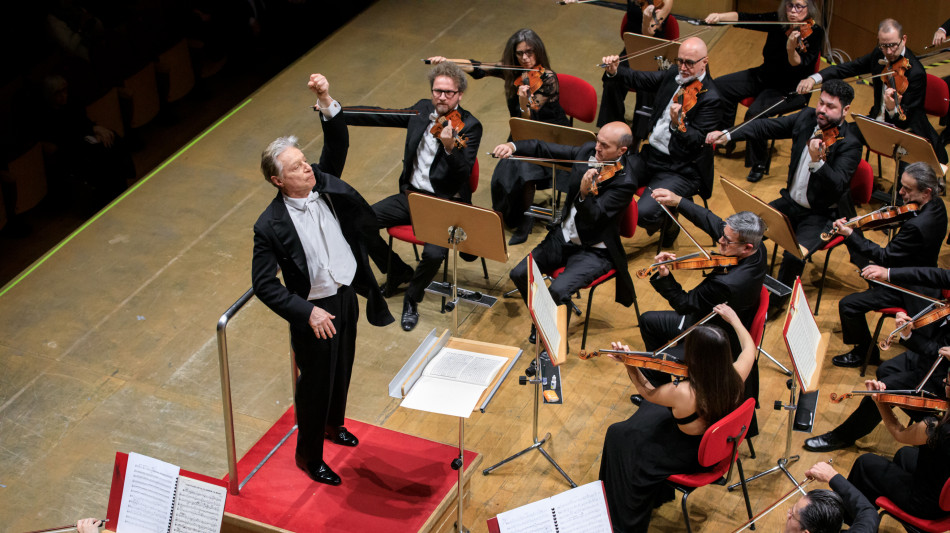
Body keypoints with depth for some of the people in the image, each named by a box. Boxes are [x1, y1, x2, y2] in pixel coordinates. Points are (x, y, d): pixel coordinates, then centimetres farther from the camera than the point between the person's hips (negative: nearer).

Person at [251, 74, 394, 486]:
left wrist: (326, 103, -29)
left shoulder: (324, 182, -8)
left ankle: (333, 424, 54)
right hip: (314, 310, -6)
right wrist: (307, 312, -24)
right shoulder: (271, 226, -23)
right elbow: (264, 285, -20)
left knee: (342, 369, 26)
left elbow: (337, 144, -11)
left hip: (348, 295, 6)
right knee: (315, 382, 9)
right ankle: (308, 456, 30)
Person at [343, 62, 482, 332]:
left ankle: (412, 298, 3)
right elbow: (383, 117, 10)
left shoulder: (469, 126, -12)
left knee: (434, 254, -30)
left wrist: (450, 147, -42)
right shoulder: (422, 110, 6)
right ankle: (398, 271, 17)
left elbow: (464, 171, -22)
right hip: (411, 195, 6)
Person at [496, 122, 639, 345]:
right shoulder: (588, 151, -5)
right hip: (564, 236, 7)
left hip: (594, 251, -7)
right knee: (520, 274, -4)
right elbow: (545, 149, 1)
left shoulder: (624, 182, -24)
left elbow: (593, 218, -30)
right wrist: (512, 146, -16)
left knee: (557, 290, -27)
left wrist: (584, 193, -50)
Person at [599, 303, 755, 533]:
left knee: (618, 435, 13)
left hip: (689, 458, -6)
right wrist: (733, 319, 10)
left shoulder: (683, 394, -40)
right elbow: (749, 348, -1)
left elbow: (647, 392, -17)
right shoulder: (735, 379, -25)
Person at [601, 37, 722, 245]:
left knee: (643, 213, -24)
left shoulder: (710, 97, -17)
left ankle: (668, 222, 12)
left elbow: (697, 142, -22)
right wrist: (614, 72, -11)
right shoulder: (673, 75, 4)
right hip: (652, 155, 7)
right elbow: (638, 80, 10)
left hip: (682, 171, -7)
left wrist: (678, 124, -41)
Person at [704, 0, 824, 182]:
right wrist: (719, 16, -24)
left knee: (755, 113, -30)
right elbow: (745, 18, -7)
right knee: (720, 85, 1)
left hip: (791, 90, -7)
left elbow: (800, 68, -28)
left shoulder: (814, 33, -19)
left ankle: (758, 165, -9)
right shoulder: (777, 20, -4)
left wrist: (791, 49, -48)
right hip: (764, 76, 7)